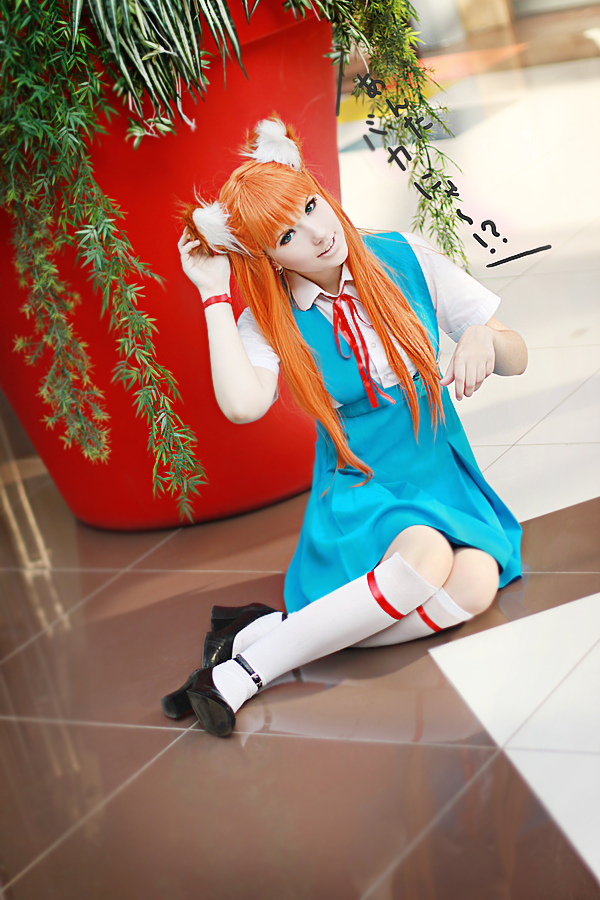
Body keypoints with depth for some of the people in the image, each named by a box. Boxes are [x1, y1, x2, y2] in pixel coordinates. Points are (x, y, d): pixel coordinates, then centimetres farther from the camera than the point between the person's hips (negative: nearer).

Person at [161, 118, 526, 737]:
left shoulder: (405, 260, -3)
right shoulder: (271, 321, -7)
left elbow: (516, 358, 2)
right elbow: (242, 405, -30)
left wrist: (483, 338, -22)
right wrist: (214, 296, -19)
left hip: (443, 475, 3)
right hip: (358, 488, -3)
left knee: (473, 586, -30)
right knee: (424, 556, -36)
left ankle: (270, 630, -22)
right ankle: (240, 674, -27)